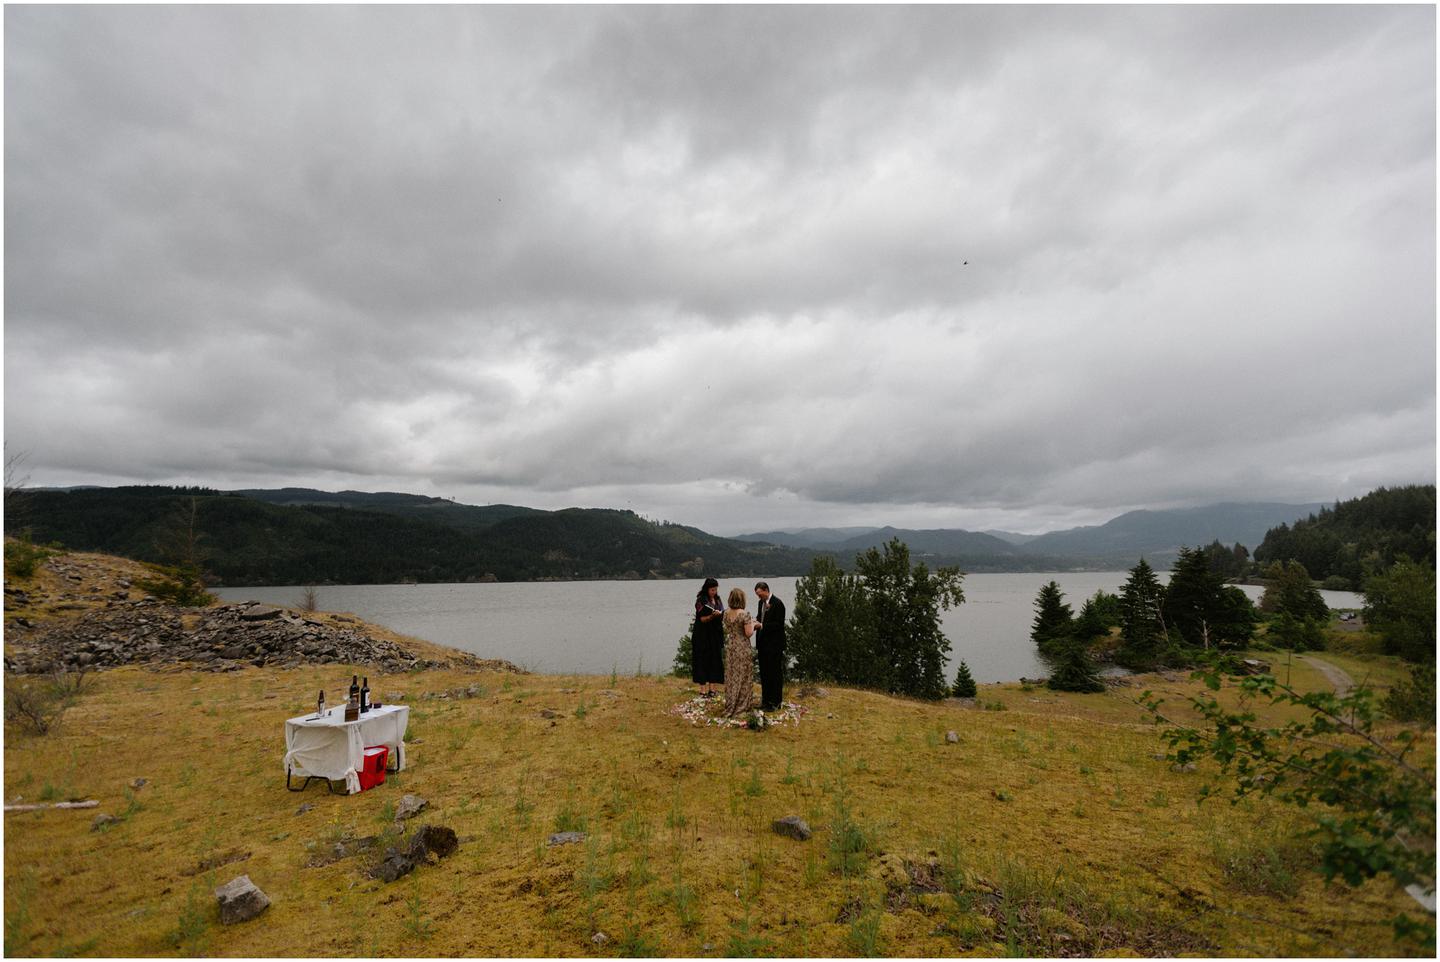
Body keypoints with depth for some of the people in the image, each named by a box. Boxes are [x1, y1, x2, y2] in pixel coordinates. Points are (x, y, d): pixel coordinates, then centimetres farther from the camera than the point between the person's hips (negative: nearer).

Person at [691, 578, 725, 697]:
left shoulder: (717, 599, 11)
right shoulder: (701, 601, -9)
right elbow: (702, 619, -12)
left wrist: (722, 613, -2)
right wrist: (713, 615, -27)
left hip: (716, 635, 6)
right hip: (704, 636, -6)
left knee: (715, 661, 5)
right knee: (704, 661, -5)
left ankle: (712, 688, 10)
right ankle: (705, 689, -2)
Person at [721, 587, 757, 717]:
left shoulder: (726, 613, 1)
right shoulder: (744, 614, -19)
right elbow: (749, 633, -18)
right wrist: (752, 624, 1)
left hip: (730, 646, 6)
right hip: (742, 649, -6)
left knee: (731, 676, 16)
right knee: (742, 676, 6)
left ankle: (730, 705, 25)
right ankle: (740, 706, 13)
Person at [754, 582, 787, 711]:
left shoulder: (777, 603, -14)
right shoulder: (761, 603, 11)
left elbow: (779, 624, -19)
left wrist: (762, 626, -24)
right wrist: (756, 623, -1)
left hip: (774, 645, -8)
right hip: (763, 643, 8)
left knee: (775, 673, -1)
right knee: (764, 673, 14)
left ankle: (775, 703, 8)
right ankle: (765, 700, 25)